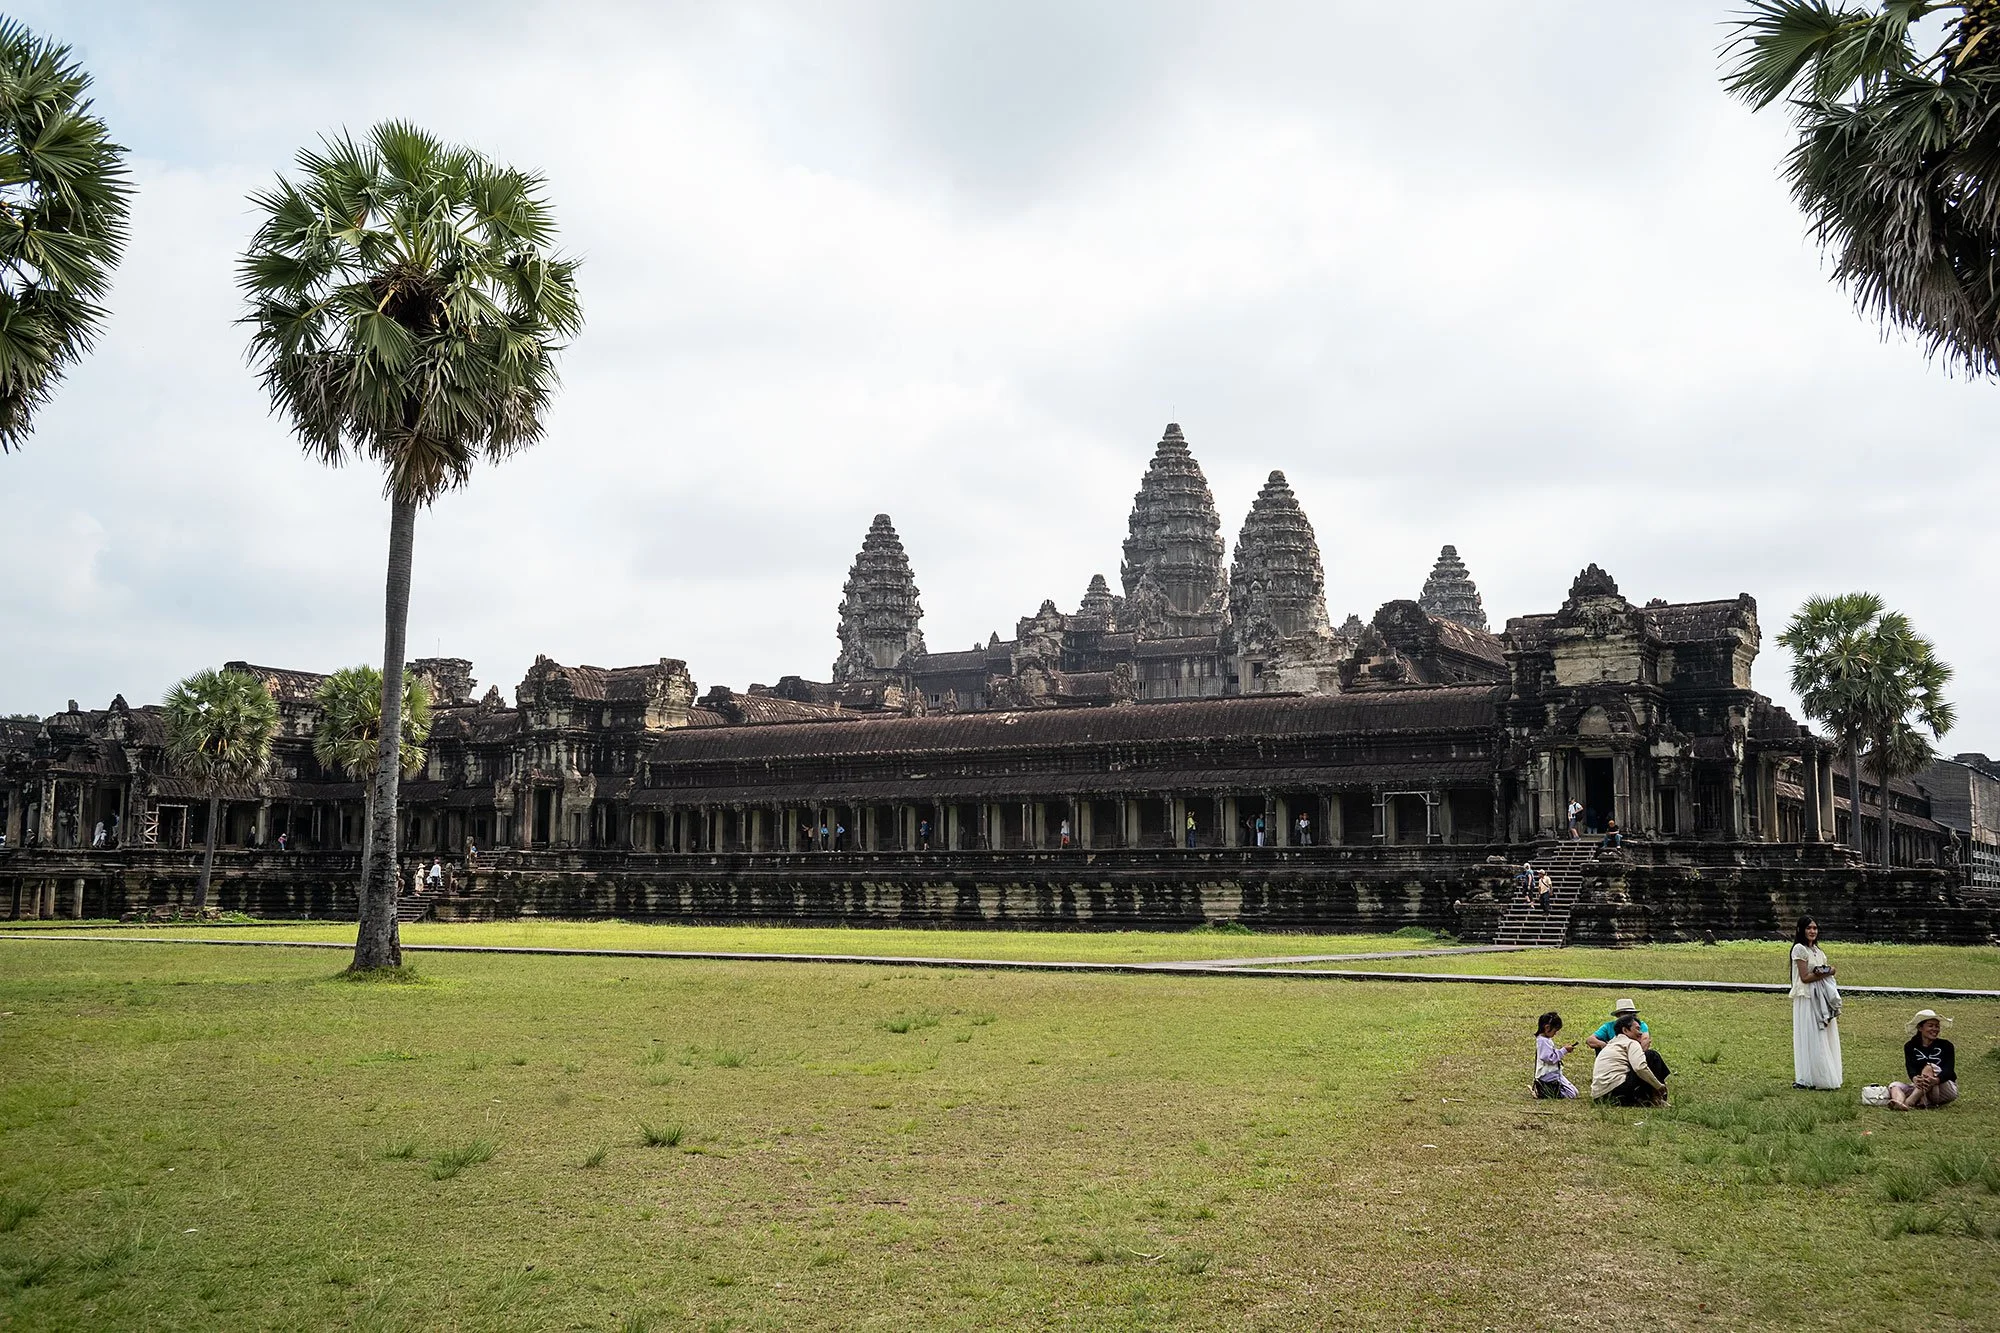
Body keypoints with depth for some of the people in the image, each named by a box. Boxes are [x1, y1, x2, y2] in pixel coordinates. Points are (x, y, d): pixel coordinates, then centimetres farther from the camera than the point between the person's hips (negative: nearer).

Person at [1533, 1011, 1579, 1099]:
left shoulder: (1547, 1039, 12)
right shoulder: (1543, 1041, -20)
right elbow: (1551, 1059, -24)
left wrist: (1564, 1049, 7)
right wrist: (1564, 1050, -18)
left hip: (1555, 1074, 11)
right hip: (1549, 1077, -11)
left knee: (1574, 1092, 12)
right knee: (1571, 1095, -11)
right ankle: (1541, 1092, -7)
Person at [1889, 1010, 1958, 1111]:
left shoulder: (1946, 1046, 0)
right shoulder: (1910, 1046, 5)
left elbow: (1949, 1069, -15)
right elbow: (1910, 1067, -11)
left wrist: (1936, 1080, -40)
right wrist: (1915, 1079, -38)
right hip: (1920, 1087, 3)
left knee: (1930, 1067, -29)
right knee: (1895, 1085, -22)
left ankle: (1910, 1102, -49)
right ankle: (1900, 1103, -59)